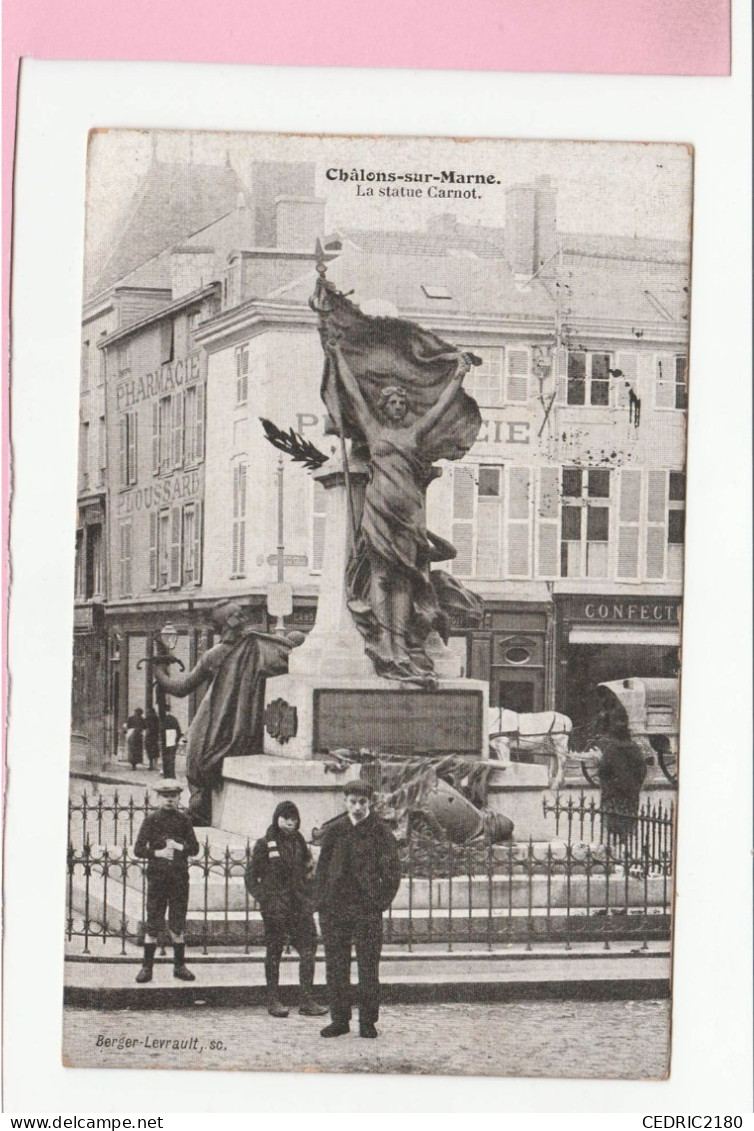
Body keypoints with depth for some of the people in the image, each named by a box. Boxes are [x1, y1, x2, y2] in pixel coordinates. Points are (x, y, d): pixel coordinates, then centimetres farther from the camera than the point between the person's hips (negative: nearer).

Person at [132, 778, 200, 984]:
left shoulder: (184, 819, 7)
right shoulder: (150, 820, 1)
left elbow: (194, 848, 7)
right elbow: (138, 849, -3)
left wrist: (179, 847, -12)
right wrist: (158, 853, -19)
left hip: (180, 876, 2)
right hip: (157, 876, -2)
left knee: (178, 924, 7)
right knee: (153, 924, -1)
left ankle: (179, 966, 16)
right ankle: (147, 967, 6)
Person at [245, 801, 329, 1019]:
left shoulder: (300, 843, 12)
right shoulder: (265, 845, -2)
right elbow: (251, 877, 1)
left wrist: (308, 899, 8)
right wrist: (264, 899, -8)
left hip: (299, 908, 4)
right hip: (275, 909, -4)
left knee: (309, 948, -3)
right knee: (274, 953, 3)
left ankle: (306, 1001, 2)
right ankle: (273, 1001, 12)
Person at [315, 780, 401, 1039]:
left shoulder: (381, 832, 0)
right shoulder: (333, 831, 7)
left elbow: (392, 872, 1)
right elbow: (322, 868, 11)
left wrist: (380, 902, -7)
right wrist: (322, 902, 3)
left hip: (367, 909, -2)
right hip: (335, 908, 3)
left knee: (368, 966, 0)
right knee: (335, 965, 4)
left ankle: (368, 1022, 8)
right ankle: (339, 1019, 14)